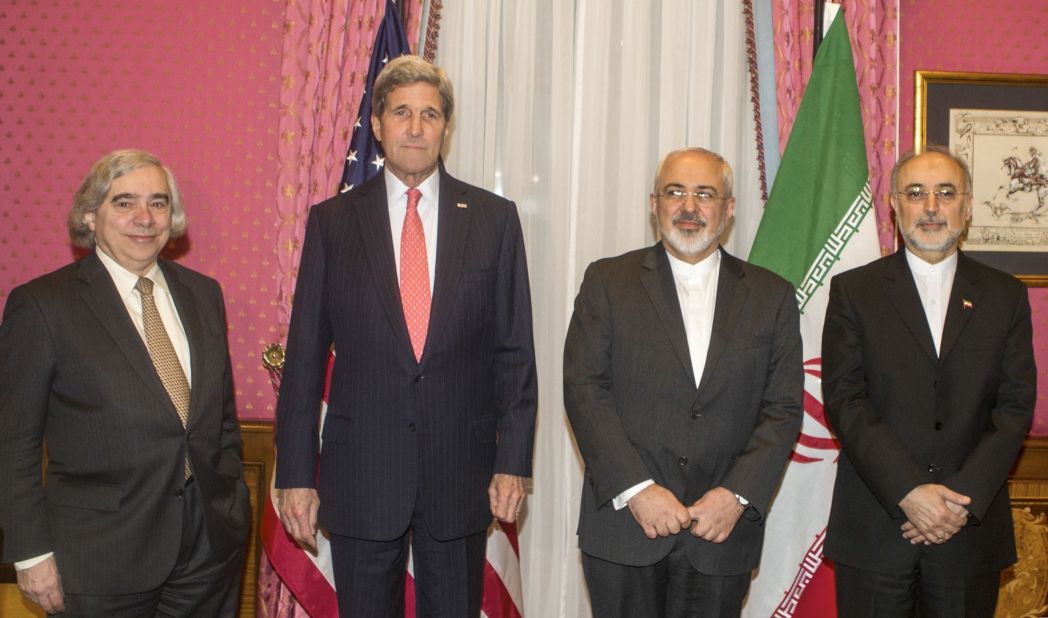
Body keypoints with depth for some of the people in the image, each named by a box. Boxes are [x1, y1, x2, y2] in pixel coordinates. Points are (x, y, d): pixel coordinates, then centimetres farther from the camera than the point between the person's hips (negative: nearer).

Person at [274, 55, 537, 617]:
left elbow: (515, 352, 2)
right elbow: (304, 356, 2)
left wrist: (513, 461, -3)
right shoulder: (332, 221, 2)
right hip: (360, 472, 0)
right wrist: (295, 473, -1)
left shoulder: (494, 218, 2)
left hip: (461, 471, 0)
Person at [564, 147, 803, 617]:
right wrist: (636, 489, -13)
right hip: (624, 527, -1)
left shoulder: (771, 296, 7)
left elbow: (783, 410, 3)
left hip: (721, 531, 1)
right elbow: (584, 389, -5)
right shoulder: (608, 281, 3)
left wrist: (737, 495, -9)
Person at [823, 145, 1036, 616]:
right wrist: (908, 491, -15)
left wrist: (964, 496, -11)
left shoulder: (1006, 296, 8)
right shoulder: (853, 291, 2)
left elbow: (1016, 406, 1)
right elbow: (844, 401, -6)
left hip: (972, 528, 2)